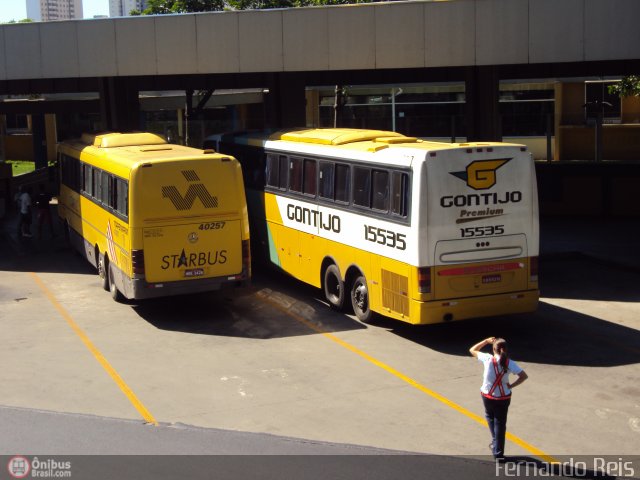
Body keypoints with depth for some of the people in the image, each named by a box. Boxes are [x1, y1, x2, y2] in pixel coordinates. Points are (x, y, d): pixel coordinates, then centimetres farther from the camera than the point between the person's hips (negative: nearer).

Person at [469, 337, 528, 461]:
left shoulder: (488, 359, -15)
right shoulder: (510, 363, -12)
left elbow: (472, 350, -1)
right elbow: (524, 376, -13)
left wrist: (486, 341, 4)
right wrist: (511, 386, -7)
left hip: (487, 396, 0)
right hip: (504, 398, 0)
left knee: (490, 417, 27)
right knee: (500, 424, 10)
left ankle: (495, 443, 25)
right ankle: (499, 453, 12)